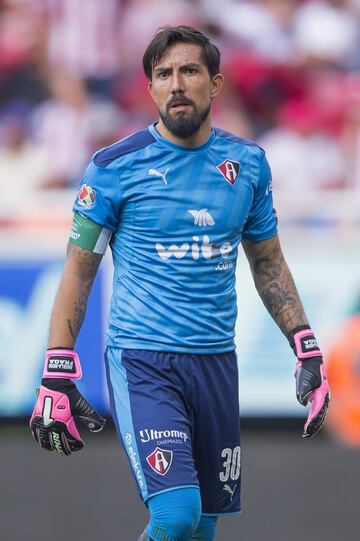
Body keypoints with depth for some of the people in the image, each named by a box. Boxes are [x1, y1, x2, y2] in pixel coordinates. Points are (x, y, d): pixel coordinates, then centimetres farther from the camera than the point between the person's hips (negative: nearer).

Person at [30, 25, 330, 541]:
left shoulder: (247, 163, 7)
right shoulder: (115, 167, -5)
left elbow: (269, 263, 18)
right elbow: (79, 270, -1)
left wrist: (308, 351, 11)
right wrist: (57, 375, -7)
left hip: (215, 361, 5)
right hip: (141, 362, -5)